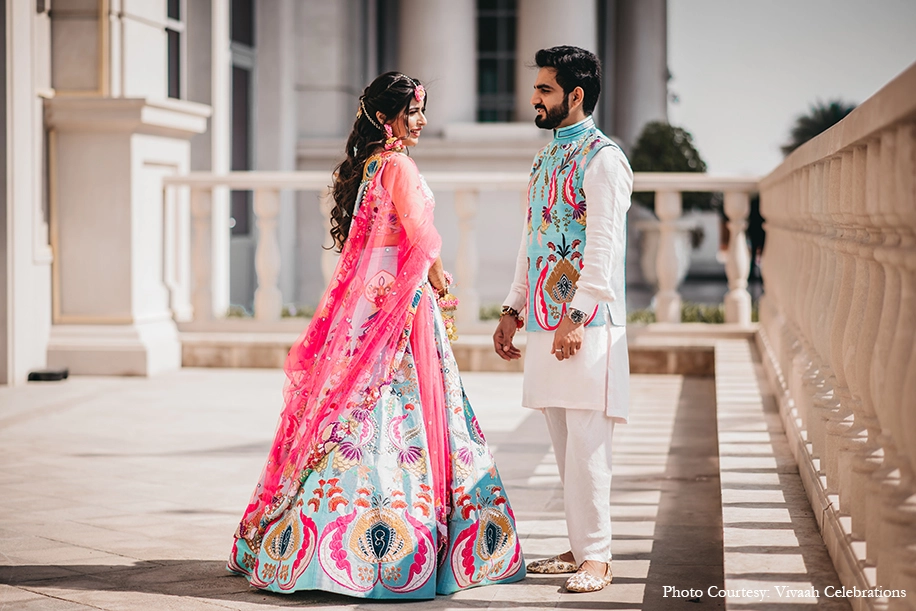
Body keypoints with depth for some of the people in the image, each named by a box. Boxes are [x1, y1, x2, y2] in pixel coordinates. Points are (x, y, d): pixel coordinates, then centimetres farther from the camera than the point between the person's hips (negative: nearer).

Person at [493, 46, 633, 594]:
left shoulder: (602, 158, -9)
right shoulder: (545, 160, 18)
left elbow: (603, 246, -16)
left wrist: (576, 317, -21)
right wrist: (514, 310, 18)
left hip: (588, 326, -8)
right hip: (545, 323, 8)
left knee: (587, 443, -8)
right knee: (565, 443, 10)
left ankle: (596, 558, -3)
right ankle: (580, 547, 17)